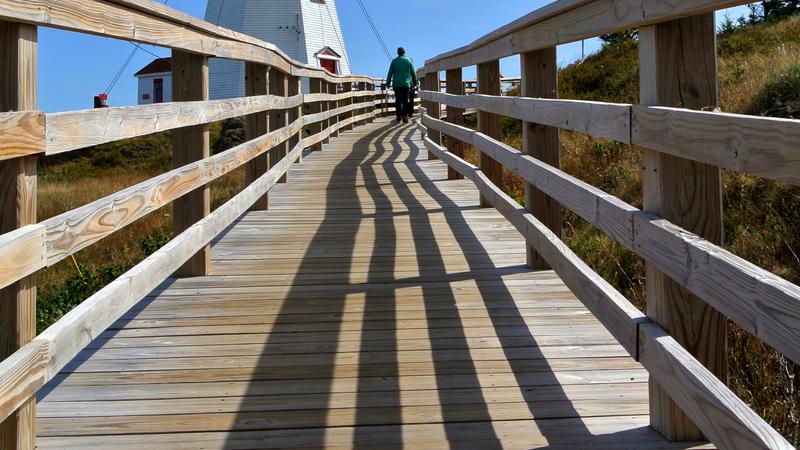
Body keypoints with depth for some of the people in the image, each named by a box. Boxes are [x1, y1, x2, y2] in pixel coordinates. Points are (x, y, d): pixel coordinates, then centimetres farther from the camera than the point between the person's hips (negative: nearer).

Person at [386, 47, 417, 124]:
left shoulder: (394, 61, 6)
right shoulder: (409, 60, 5)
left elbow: (390, 73, 3)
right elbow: (413, 73, 8)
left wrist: (388, 83, 8)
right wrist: (414, 83, 17)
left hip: (396, 84, 1)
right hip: (406, 84, -1)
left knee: (398, 100, 7)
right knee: (406, 100, -2)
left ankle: (399, 116, 9)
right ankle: (405, 116, -14)